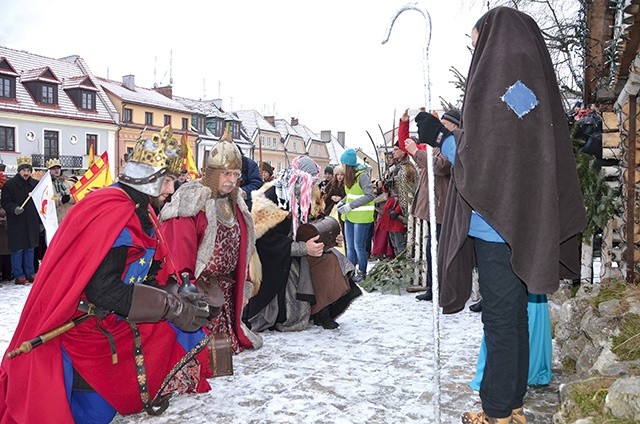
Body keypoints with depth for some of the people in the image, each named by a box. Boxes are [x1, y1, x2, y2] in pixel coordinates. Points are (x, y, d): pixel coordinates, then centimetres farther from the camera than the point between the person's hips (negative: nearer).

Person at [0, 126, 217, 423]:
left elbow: (142, 278, 10)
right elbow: (102, 289, -31)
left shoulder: (140, 212, 6)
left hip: (115, 323, 9)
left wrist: (177, 297, -7)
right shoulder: (113, 213, -25)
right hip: (84, 330, -9)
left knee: (185, 335, 4)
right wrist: (174, 307, -27)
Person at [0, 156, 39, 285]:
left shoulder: (35, 184, 9)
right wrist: (14, 209, -23)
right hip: (16, 224, -4)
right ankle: (18, 276, 7)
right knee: (17, 249, -1)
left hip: (32, 223, 4)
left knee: (30, 248, 11)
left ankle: (30, 274, 20)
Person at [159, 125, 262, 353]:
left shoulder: (235, 204, 13)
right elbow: (179, 242, -20)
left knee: (225, 320, 18)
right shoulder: (192, 199, -12)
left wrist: (243, 280, 19)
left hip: (227, 285, 8)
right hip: (198, 284, -7)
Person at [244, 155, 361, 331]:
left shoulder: (303, 197, 3)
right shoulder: (271, 198, -22)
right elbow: (269, 241, -25)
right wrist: (303, 248, -31)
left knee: (330, 258, -15)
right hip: (273, 261, -7)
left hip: (295, 254, 8)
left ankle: (322, 311, -11)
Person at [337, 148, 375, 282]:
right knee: (350, 246, 12)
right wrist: (342, 202, 2)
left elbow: (370, 195, -21)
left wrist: (350, 206, -22)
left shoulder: (362, 175, -15)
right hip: (349, 216, 8)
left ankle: (362, 272, 15)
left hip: (362, 216, -8)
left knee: (359, 246, 0)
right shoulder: (350, 176, 8)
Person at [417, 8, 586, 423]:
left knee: (500, 318, 0)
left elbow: (478, 161, -15)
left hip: (496, 223, -8)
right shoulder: (535, 82, 13)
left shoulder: (494, 79, -10)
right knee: (515, 315, 15)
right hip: (527, 222, 8)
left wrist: (441, 137, 0)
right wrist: (454, 134, 17)